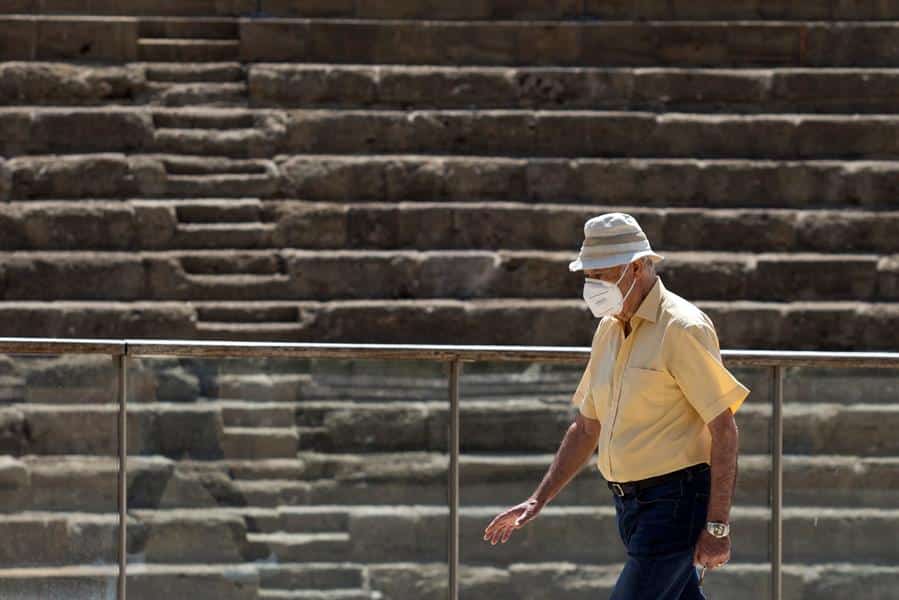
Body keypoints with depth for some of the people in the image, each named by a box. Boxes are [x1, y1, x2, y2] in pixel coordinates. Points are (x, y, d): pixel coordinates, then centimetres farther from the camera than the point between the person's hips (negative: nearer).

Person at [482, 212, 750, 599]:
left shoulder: (682, 328, -13)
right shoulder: (609, 331, 13)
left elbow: (723, 428, -16)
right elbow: (586, 427, 22)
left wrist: (717, 526, -19)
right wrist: (538, 501, 16)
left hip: (675, 503, -8)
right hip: (630, 504, 8)